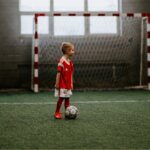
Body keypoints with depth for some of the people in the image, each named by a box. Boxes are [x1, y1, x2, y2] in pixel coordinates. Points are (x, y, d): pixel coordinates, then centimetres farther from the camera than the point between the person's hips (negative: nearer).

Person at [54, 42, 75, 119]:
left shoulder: (70, 62, 8)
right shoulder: (62, 61, -16)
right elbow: (58, 73, -17)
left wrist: (71, 83, 14)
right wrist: (57, 84, -17)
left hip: (68, 85, 7)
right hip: (62, 85, -7)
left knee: (67, 98, 10)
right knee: (61, 98, -1)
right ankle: (57, 113, 12)